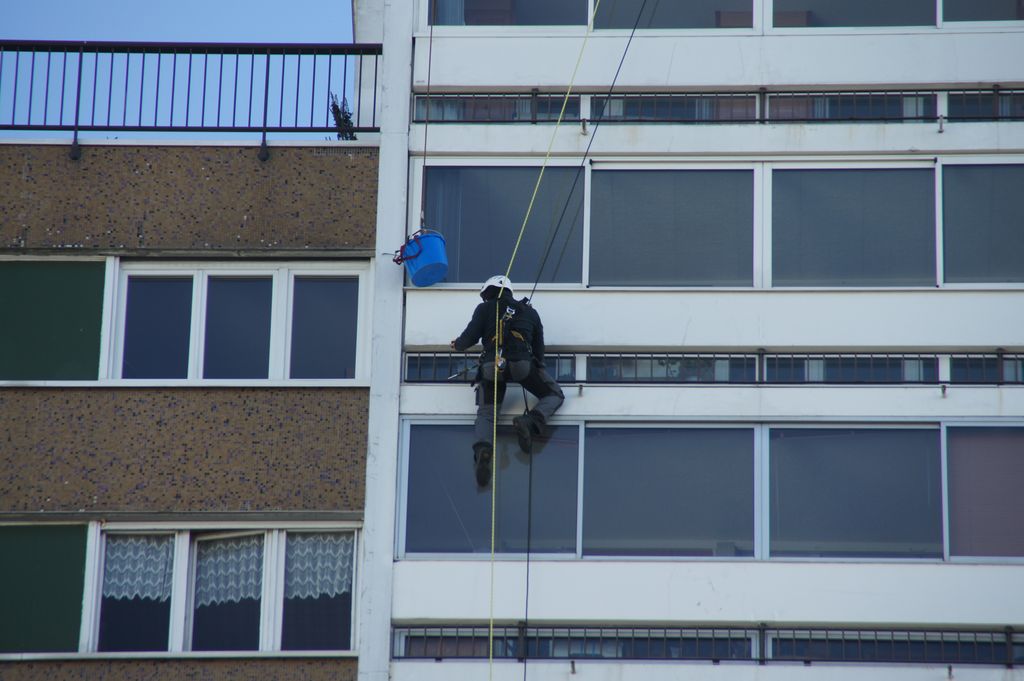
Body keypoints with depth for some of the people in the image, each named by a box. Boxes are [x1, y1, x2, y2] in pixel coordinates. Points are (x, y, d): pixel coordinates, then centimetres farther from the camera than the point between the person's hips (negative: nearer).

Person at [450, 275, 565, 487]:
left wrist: (457, 345, 29)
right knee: (554, 396, 17)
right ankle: (530, 422, -13)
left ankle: (483, 448, -24)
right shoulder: (530, 312, 25)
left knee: (485, 413, 10)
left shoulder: (485, 309, 16)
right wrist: (537, 366, 42)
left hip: (492, 365, 0)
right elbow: (539, 349, 24)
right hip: (522, 364, 0)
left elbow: (470, 337, 7)